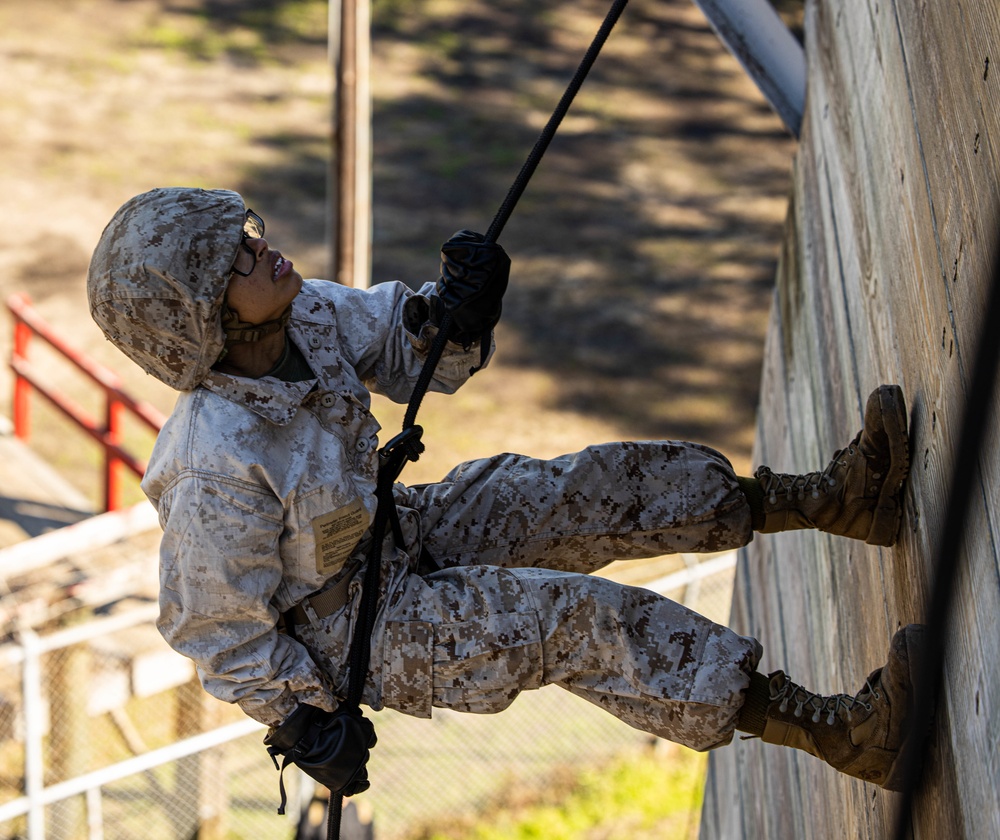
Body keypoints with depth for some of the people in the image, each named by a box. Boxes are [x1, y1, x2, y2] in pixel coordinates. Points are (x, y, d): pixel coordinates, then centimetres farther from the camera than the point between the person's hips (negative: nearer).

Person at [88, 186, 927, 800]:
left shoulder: (301, 314, -16)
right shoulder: (216, 473, -37)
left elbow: (398, 346, 0)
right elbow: (215, 624, -22)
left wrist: (454, 316, -23)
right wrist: (299, 717, -13)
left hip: (395, 531, 8)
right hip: (347, 633, -8)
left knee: (603, 488, -4)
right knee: (584, 620, -21)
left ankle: (838, 495, 5)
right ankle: (845, 732, -22)